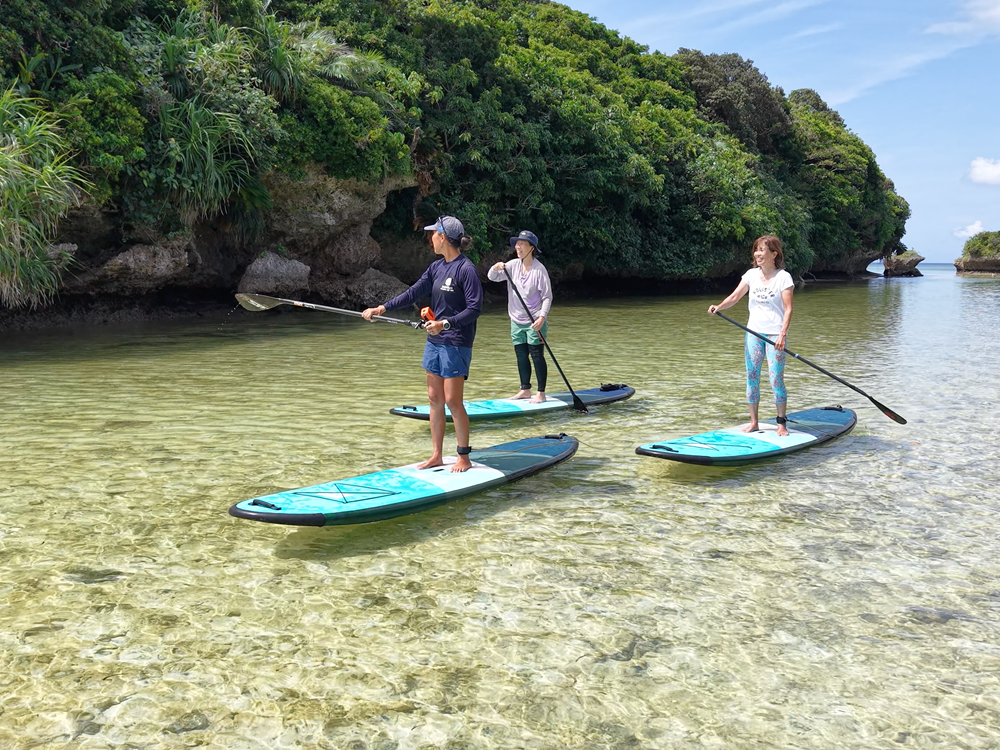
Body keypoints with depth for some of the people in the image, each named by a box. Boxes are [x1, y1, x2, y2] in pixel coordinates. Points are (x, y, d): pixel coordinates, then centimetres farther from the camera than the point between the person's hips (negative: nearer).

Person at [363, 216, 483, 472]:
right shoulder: (436, 267, 11)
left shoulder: (466, 269, -14)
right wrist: (383, 308, 3)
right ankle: (437, 455, 20)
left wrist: (445, 323, -25)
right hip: (434, 341, 8)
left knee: (453, 401, -5)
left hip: (456, 343, -8)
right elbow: (413, 293, 11)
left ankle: (464, 458, 8)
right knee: (434, 398, 11)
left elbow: (474, 308, -18)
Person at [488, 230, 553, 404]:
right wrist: (496, 268, -18)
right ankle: (525, 390, 22)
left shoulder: (539, 269, -12)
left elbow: (547, 296, -11)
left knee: (537, 356, -2)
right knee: (521, 356, 11)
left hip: (535, 321, -6)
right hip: (517, 320, 6)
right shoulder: (513, 265, 4)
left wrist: (542, 316, -23)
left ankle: (541, 393, 5)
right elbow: (492, 277, 4)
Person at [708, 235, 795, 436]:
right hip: (753, 332, 5)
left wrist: (782, 334, -21)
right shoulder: (751, 274, 6)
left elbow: (788, 309, -10)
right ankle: (753, 422, 15)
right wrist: (719, 307, -16)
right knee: (752, 378, 6)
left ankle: (782, 423, 6)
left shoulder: (783, 277, -7)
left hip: (775, 334, -5)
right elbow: (735, 297, 4)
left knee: (776, 379, -7)